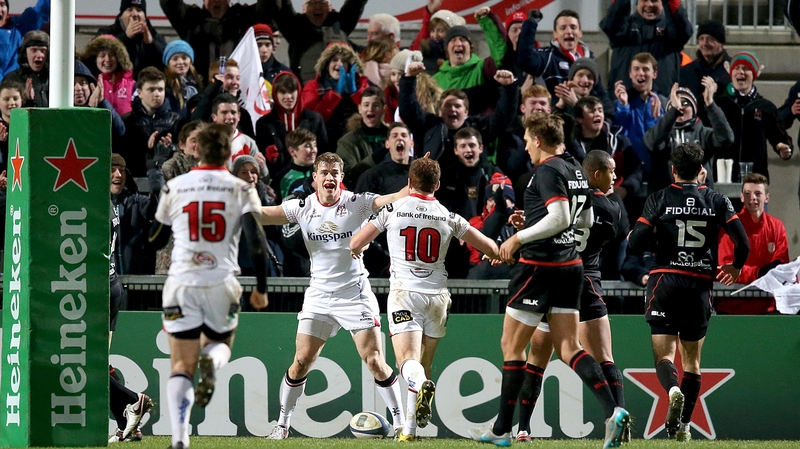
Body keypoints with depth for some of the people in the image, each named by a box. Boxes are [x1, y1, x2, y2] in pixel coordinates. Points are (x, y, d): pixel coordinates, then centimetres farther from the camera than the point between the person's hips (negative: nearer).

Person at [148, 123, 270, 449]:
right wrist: (261, 288, 2)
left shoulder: (174, 188, 5)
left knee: (182, 366, 3)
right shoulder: (241, 190, 1)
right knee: (220, 344, 24)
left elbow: (155, 240, 16)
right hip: (222, 285, 0)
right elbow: (257, 242, -8)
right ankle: (211, 362, -14)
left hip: (181, 285, 0)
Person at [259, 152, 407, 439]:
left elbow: (393, 199, -19)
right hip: (319, 295, 2)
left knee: (374, 361, -7)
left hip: (355, 294, -2)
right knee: (301, 361, -2)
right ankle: (282, 424, 11)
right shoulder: (303, 207, 0)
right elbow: (262, 215, -5)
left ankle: (400, 423, 3)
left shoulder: (356, 203, -7)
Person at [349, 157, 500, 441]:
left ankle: (421, 385, -47)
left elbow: (355, 244, 7)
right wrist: (497, 255, 30)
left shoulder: (392, 210, -1)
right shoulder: (449, 217, 3)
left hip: (404, 293, -2)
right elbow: (492, 249, 6)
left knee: (408, 361, -12)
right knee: (424, 363, 14)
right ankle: (411, 427, 12)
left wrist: (358, 250, 31)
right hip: (437, 295, 3)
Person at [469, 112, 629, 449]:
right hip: (570, 265, 8)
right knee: (568, 348, 6)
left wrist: (519, 238, -15)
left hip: (540, 266, -8)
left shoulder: (548, 170, -14)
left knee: (511, 346, 3)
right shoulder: (575, 170, 13)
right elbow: (586, 219, 22)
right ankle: (612, 411, -13)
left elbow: (559, 218, -23)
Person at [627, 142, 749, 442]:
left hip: (665, 281, -2)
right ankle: (683, 425, 10)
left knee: (664, 354, -3)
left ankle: (673, 390, -35)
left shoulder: (660, 199, -1)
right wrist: (736, 267, 18)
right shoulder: (717, 201, 4)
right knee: (692, 360, 13)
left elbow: (635, 244, -7)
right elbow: (743, 243, -2)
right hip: (701, 285, 2)